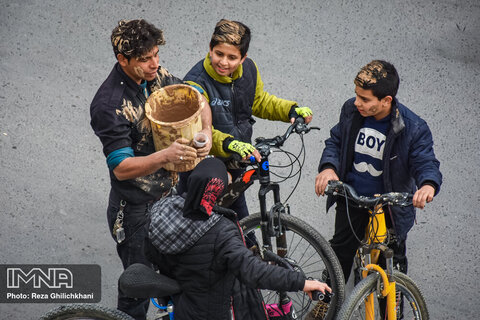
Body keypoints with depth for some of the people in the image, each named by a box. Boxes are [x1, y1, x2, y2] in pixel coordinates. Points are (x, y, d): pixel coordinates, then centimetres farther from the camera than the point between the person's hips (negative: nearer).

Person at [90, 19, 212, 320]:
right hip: (137, 208, -7)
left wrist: (206, 132, -15)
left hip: (172, 191, 7)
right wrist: (166, 156, -45)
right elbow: (122, 168, -29)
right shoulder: (109, 104, -28)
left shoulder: (156, 75, -5)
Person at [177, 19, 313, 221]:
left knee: (240, 222, 26)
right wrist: (228, 144, -55)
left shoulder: (249, 70, -8)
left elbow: (258, 101, 11)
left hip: (235, 164, 6)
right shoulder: (196, 83, -30)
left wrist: (291, 110, -4)